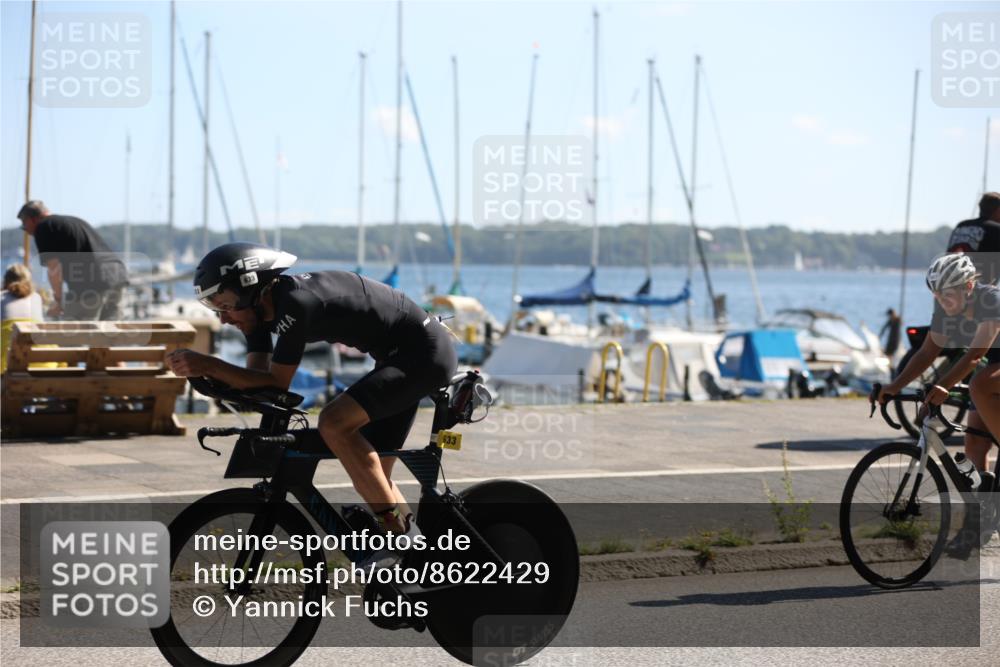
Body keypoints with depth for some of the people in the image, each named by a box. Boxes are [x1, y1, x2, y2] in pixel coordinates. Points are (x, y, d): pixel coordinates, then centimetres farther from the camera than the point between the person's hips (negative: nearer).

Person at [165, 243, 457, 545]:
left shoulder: (295, 302, -26)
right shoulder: (264, 306, 1)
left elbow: (277, 385, -22)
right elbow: (257, 378, -2)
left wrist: (210, 365, -27)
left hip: (424, 352, -10)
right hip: (399, 356, 10)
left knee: (334, 423, -24)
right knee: (368, 475, 10)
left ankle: (397, 529, -14)